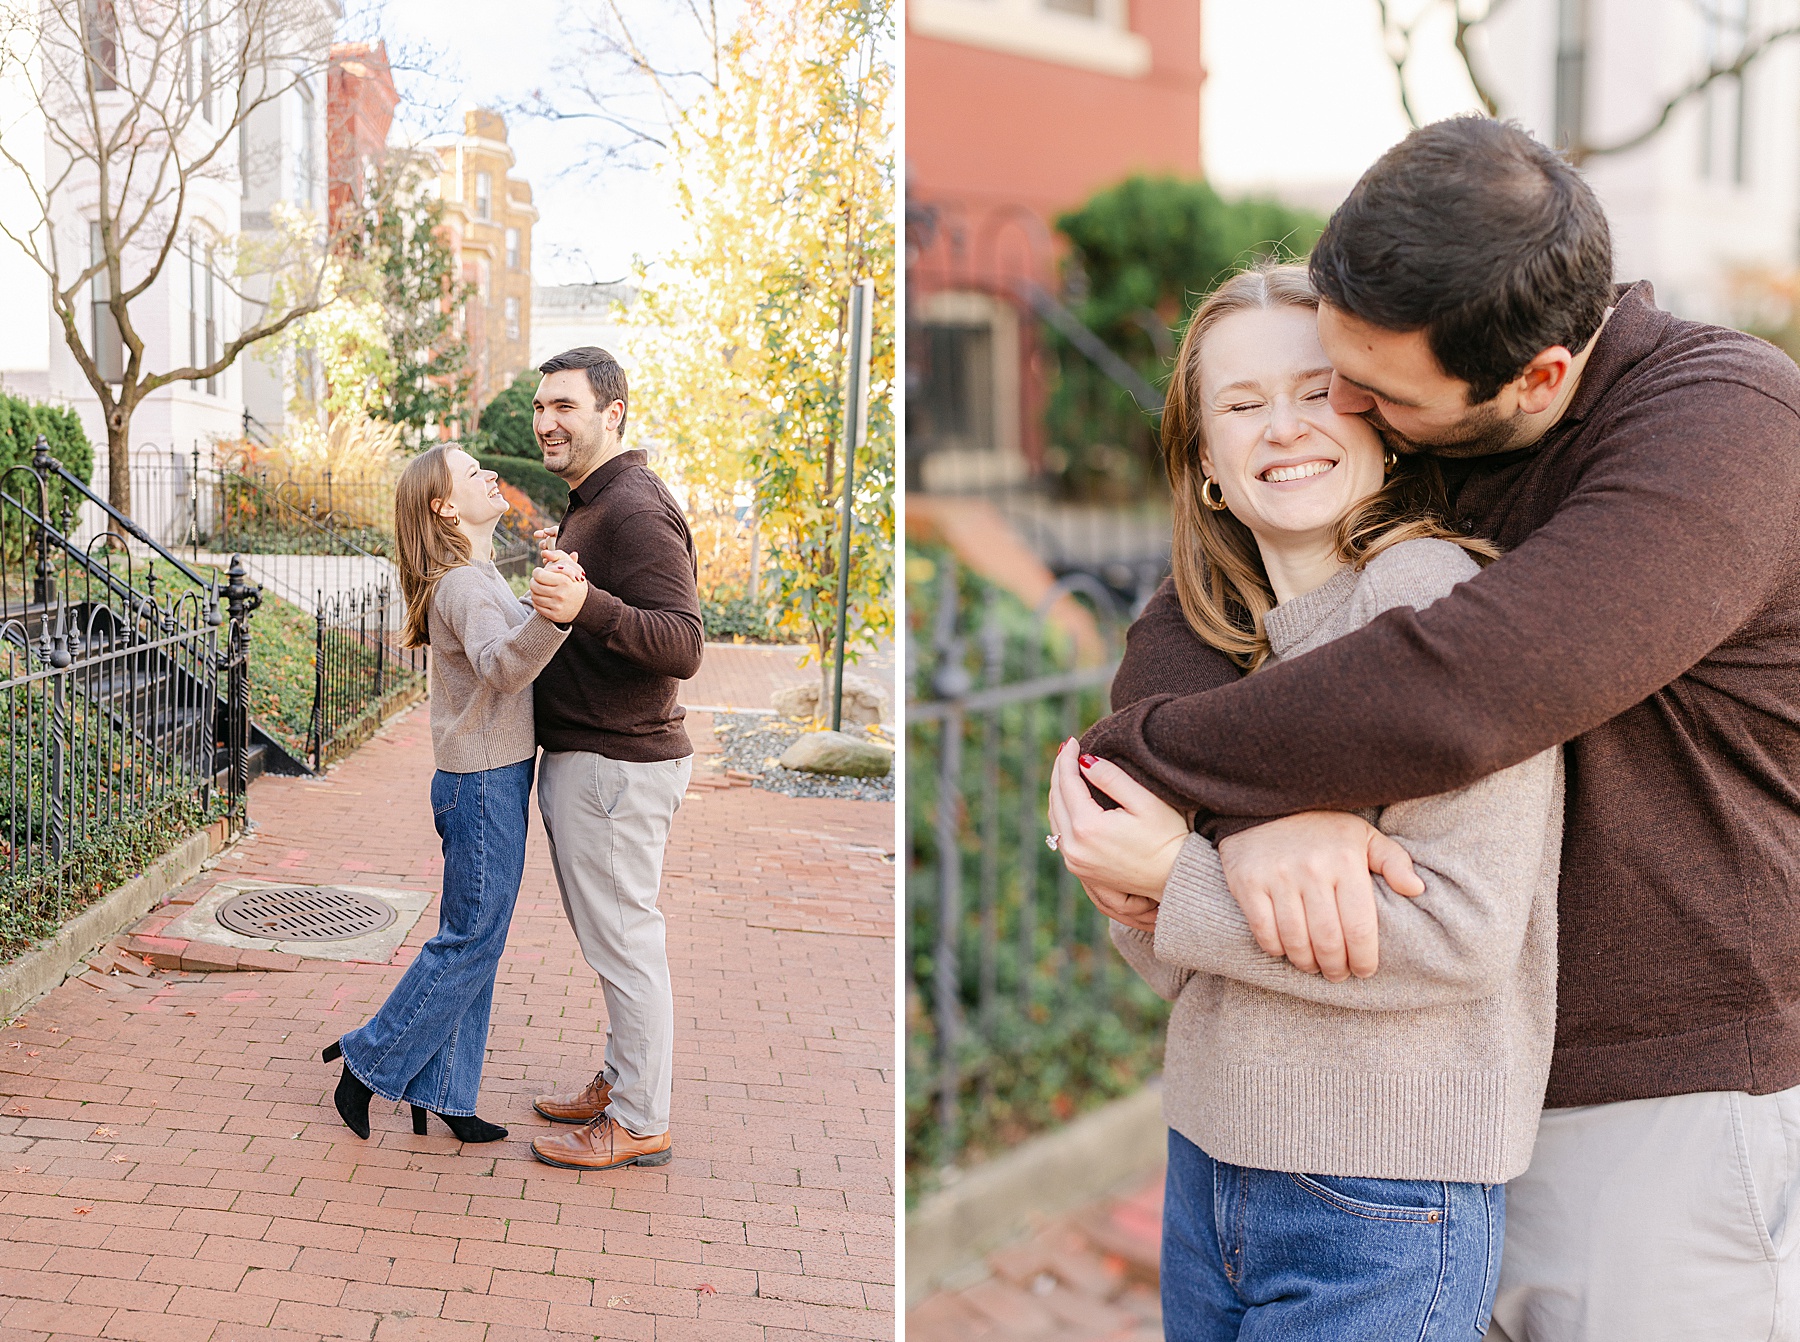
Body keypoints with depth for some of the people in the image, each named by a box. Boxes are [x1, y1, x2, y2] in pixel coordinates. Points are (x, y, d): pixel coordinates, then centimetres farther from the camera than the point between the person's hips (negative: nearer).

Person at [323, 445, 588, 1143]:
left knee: (473, 942, 13)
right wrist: (554, 615, -56)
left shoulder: (482, 578, 15)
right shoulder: (463, 584, -17)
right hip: (483, 783, -10)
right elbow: (499, 666, -37)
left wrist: (561, 593, 12)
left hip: (494, 780, 10)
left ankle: (441, 1093, 21)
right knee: (470, 941, -1)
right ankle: (369, 1061, 12)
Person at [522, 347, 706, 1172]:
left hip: (616, 764, -11)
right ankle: (622, 1081, 32)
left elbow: (683, 645, -28)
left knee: (624, 943, -2)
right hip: (581, 756, 11)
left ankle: (640, 1123, 9)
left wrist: (589, 605, -41)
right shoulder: (590, 505, 16)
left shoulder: (635, 510, -18)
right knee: (612, 939, 19)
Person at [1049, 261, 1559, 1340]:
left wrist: (1179, 876, -19)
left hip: (1382, 1209, -7)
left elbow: (1461, 935, -21)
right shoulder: (1235, 635, 7)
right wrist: (1123, 871, -12)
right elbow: (1189, 970, 9)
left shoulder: (1433, 592, -15)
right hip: (1209, 1160, 7)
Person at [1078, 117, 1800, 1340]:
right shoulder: (1415, 445, 1)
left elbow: (1447, 698, -36)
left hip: (1676, 1106, -7)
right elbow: (1182, 641, -6)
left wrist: (1135, 770, -23)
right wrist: (1257, 807, -28)